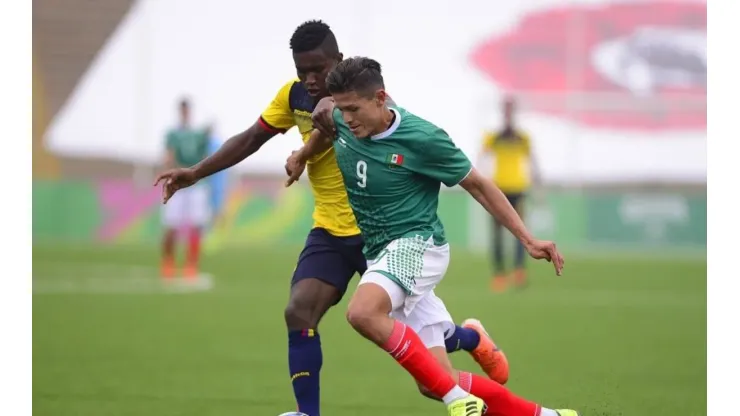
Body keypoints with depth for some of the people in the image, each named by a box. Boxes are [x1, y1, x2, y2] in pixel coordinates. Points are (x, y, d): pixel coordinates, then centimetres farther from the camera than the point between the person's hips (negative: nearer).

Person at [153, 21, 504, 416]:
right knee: (298, 314, -14)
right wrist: (196, 172, 3)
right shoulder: (294, 95, -2)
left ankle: (472, 339, 33)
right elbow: (251, 139, 10)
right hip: (330, 231, 5)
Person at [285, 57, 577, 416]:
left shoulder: (422, 138, -16)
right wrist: (301, 156, 37)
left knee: (363, 312, -37)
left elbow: (477, 185, -5)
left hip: (416, 244, -7)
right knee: (435, 383, -1)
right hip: (380, 252, 7)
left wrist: (528, 241, -5)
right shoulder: (342, 124, -1)